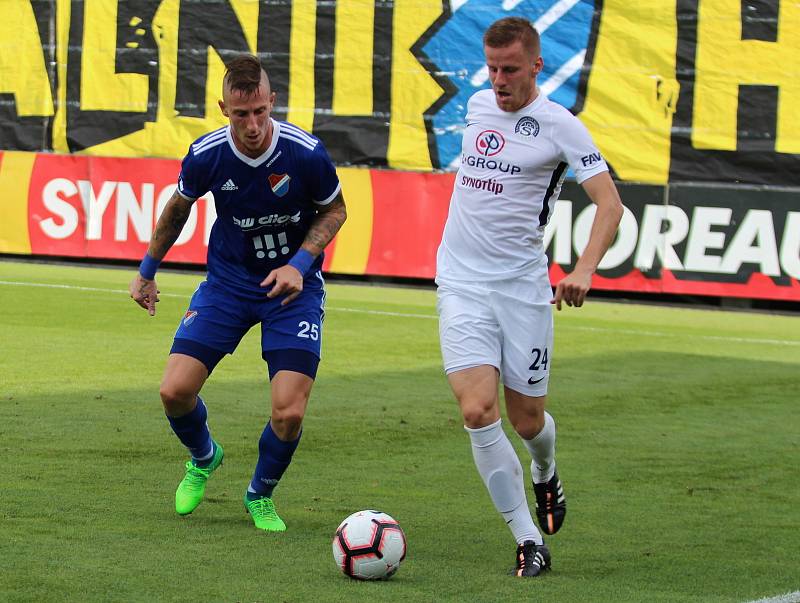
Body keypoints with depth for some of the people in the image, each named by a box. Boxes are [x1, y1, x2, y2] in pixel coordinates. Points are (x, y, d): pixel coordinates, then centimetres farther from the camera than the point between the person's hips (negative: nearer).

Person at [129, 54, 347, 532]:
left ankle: (261, 495, 17)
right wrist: (148, 270, 17)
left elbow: (335, 210, -2)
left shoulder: (306, 153, -20)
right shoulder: (206, 155, -14)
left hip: (293, 284, -2)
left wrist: (299, 264, -16)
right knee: (175, 392, -10)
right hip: (228, 281, 2)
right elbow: (180, 205, 8)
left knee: (289, 412, -14)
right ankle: (203, 458, 25)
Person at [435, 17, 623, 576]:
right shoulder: (477, 105, 8)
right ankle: (530, 542, -8)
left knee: (527, 419, 7)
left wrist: (584, 269, -30)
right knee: (478, 411, -16)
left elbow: (610, 201, -15)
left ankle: (546, 476, 45)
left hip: (523, 284, -3)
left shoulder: (559, 125, -8)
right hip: (462, 283, 3)